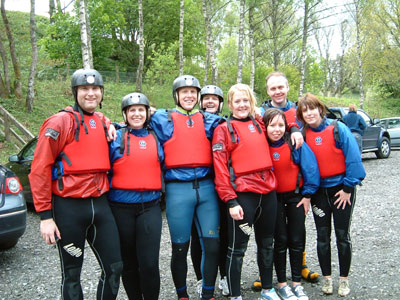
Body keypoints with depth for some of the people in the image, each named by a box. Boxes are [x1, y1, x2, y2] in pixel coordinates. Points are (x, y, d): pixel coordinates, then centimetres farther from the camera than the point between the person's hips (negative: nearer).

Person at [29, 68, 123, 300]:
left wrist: (111, 128, 7)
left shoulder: (103, 122, 10)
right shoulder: (61, 122, -8)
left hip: (100, 203, 5)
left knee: (114, 268, 9)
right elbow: (40, 170, -10)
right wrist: (45, 215, -13)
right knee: (72, 274, 8)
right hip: (69, 207, -5)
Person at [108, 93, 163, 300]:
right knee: (128, 262, 10)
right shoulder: (116, 137, 3)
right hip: (121, 208, -1)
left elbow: (162, 166, 21)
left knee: (149, 263, -7)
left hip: (150, 207, 1)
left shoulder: (156, 139, 11)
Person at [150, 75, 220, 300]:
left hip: (206, 187, 2)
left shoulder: (208, 120, 14)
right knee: (180, 248, 6)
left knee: (212, 245, 3)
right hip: (178, 190, -2)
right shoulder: (163, 119, 7)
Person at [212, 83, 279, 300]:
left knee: (266, 244, 17)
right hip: (243, 194, -6)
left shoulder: (259, 125, 11)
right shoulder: (224, 129, -3)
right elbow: (220, 167, -10)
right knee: (237, 248, 3)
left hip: (268, 192, 6)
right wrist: (230, 201, -15)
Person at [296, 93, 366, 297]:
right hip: (318, 190, 3)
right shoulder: (303, 134, -2)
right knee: (322, 236, 8)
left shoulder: (338, 129, -12)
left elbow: (353, 158, -11)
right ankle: (326, 278, 22)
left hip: (341, 188, -3)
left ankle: (344, 279, 20)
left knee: (342, 235, 5)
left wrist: (348, 187, -11)